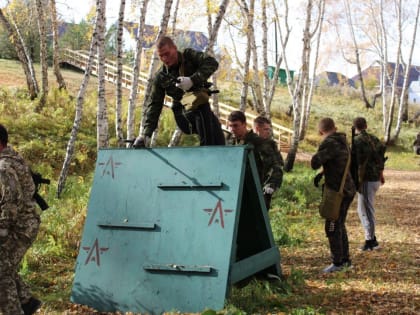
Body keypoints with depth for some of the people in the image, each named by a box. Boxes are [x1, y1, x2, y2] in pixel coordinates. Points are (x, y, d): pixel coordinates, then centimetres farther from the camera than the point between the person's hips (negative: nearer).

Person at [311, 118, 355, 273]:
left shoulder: (329, 143, -16)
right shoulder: (342, 141, 11)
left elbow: (315, 163, -24)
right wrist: (326, 170, 20)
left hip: (337, 191, -9)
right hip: (347, 189, 9)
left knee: (332, 228, -1)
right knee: (340, 225, 19)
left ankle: (337, 262, 4)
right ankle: (345, 259, 26)